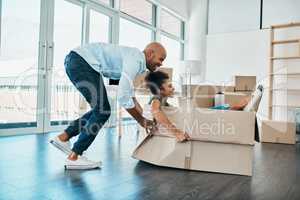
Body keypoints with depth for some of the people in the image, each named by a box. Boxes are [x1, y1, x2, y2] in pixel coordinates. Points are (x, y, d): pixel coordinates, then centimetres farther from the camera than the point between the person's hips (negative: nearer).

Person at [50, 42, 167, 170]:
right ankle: (73, 157, -2)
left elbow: (128, 88, 32)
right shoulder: (135, 60, -14)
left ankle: (63, 137, 18)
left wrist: (138, 108, 31)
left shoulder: (135, 57, 17)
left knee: (100, 110, 13)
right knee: (102, 111, -8)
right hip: (81, 61, -10)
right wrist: (141, 120, -8)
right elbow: (123, 97, -20)